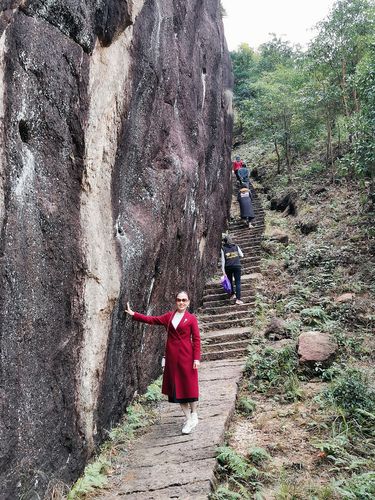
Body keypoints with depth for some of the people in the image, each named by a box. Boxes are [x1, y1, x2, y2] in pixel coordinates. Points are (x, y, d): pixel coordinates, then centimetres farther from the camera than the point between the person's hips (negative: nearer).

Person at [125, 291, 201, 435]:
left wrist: (197, 358, -11)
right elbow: (151, 319, 8)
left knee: (189, 386, 2)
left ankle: (194, 416, 22)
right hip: (172, 357, 4)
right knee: (177, 387, 7)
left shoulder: (191, 318, -2)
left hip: (186, 356, -4)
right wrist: (133, 314, 4)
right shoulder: (169, 316, 8)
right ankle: (188, 419, 19)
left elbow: (196, 339, -4)